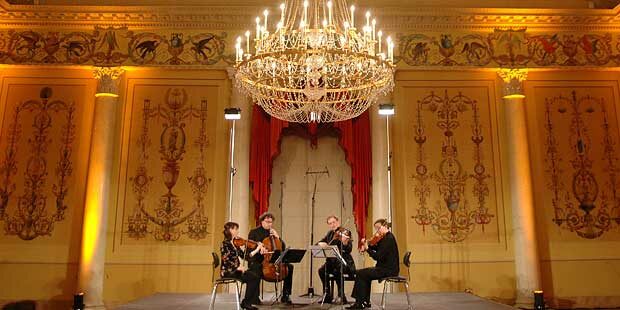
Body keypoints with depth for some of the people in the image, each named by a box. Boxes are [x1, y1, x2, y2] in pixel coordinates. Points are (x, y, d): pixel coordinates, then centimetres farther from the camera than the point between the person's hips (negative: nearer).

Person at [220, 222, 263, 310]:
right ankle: (245, 302, -6)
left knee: (256, 276, -9)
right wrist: (239, 267, -21)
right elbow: (226, 260, -20)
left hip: (235, 270, 8)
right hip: (227, 271, -8)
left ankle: (250, 301, -4)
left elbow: (244, 255, 11)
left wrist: (257, 249, 6)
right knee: (254, 277, -17)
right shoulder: (225, 243, -11)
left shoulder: (234, 243, 14)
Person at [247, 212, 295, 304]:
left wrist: (277, 237, -4)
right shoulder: (254, 232, 3)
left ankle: (285, 295, -6)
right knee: (257, 268, -38)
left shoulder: (273, 232, 16)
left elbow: (283, 248, 12)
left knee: (289, 267, -14)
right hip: (257, 260, -4)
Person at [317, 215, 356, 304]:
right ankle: (328, 296, -6)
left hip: (344, 262, -6)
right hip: (332, 261, 6)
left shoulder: (345, 232, -9)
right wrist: (321, 244, -8)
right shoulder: (330, 233, 11)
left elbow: (349, 250, -18)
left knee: (336, 271, -34)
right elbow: (320, 242, 16)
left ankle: (342, 296, -17)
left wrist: (345, 243, -40)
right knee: (322, 270, -19)